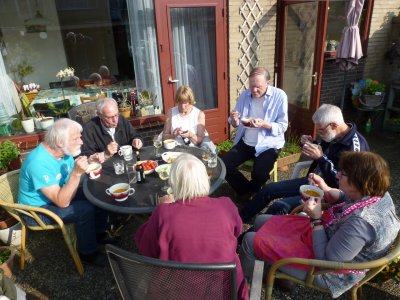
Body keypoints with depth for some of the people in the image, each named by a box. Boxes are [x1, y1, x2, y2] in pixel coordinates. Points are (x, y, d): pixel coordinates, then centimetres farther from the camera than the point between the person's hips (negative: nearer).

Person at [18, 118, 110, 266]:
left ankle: (99, 232, 21)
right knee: (85, 209, -26)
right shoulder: (39, 163, -34)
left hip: (59, 194, 8)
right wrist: (77, 173, -42)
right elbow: (62, 202, -35)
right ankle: (88, 252, -3)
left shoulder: (64, 151, -9)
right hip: (38, 209, -8)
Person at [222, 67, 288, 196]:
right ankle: (246, 191, 15)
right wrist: (234, 121, -17)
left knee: (259, 174, -26)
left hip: (268, 144, -4)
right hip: (245, 143, 5)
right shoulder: (244, 95, 2)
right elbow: (236, 125, 8)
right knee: (224, 165, -10)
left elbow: (283, 127, -11)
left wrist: (264, 124, -29)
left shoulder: (279, 96, -11)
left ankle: (250, 192, 13)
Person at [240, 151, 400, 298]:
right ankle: (283, 274, 35)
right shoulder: (378, 193, -12)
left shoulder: (360, 222, -38)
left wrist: (316, 219, -24)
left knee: (251, 240, -1)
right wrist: (326, 190, -6)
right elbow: (349, 201, 11)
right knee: (261, 221, 18)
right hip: (327, 234, 9)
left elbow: (325, 260, -28)